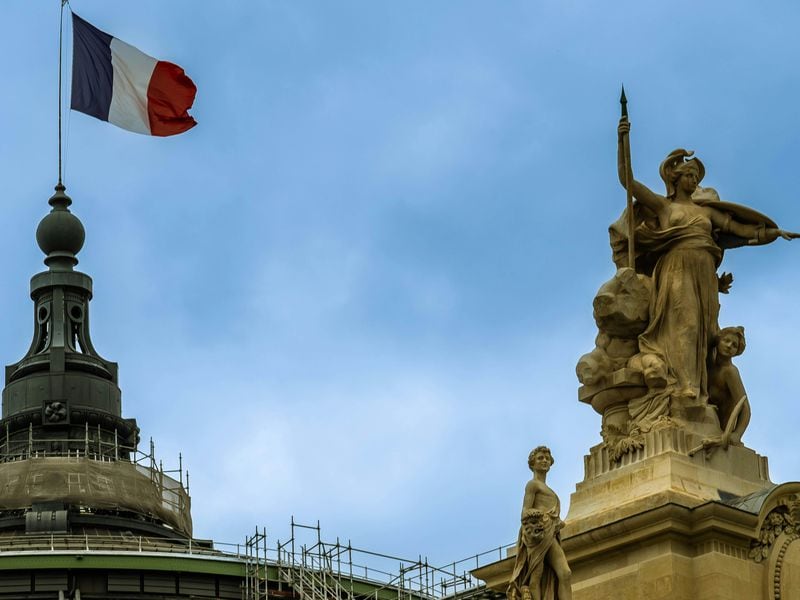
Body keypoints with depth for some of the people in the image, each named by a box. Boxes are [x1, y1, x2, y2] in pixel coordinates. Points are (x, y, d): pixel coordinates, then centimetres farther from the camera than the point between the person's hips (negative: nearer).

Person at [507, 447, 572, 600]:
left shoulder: (546, 489, 31)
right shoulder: (533, 484, 6)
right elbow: (526, 512, -5)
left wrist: (557, 523, 6)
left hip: (551, 536, 8)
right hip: (538, 532, -8)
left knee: (565, 574, -12)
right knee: (536, 578, -13)